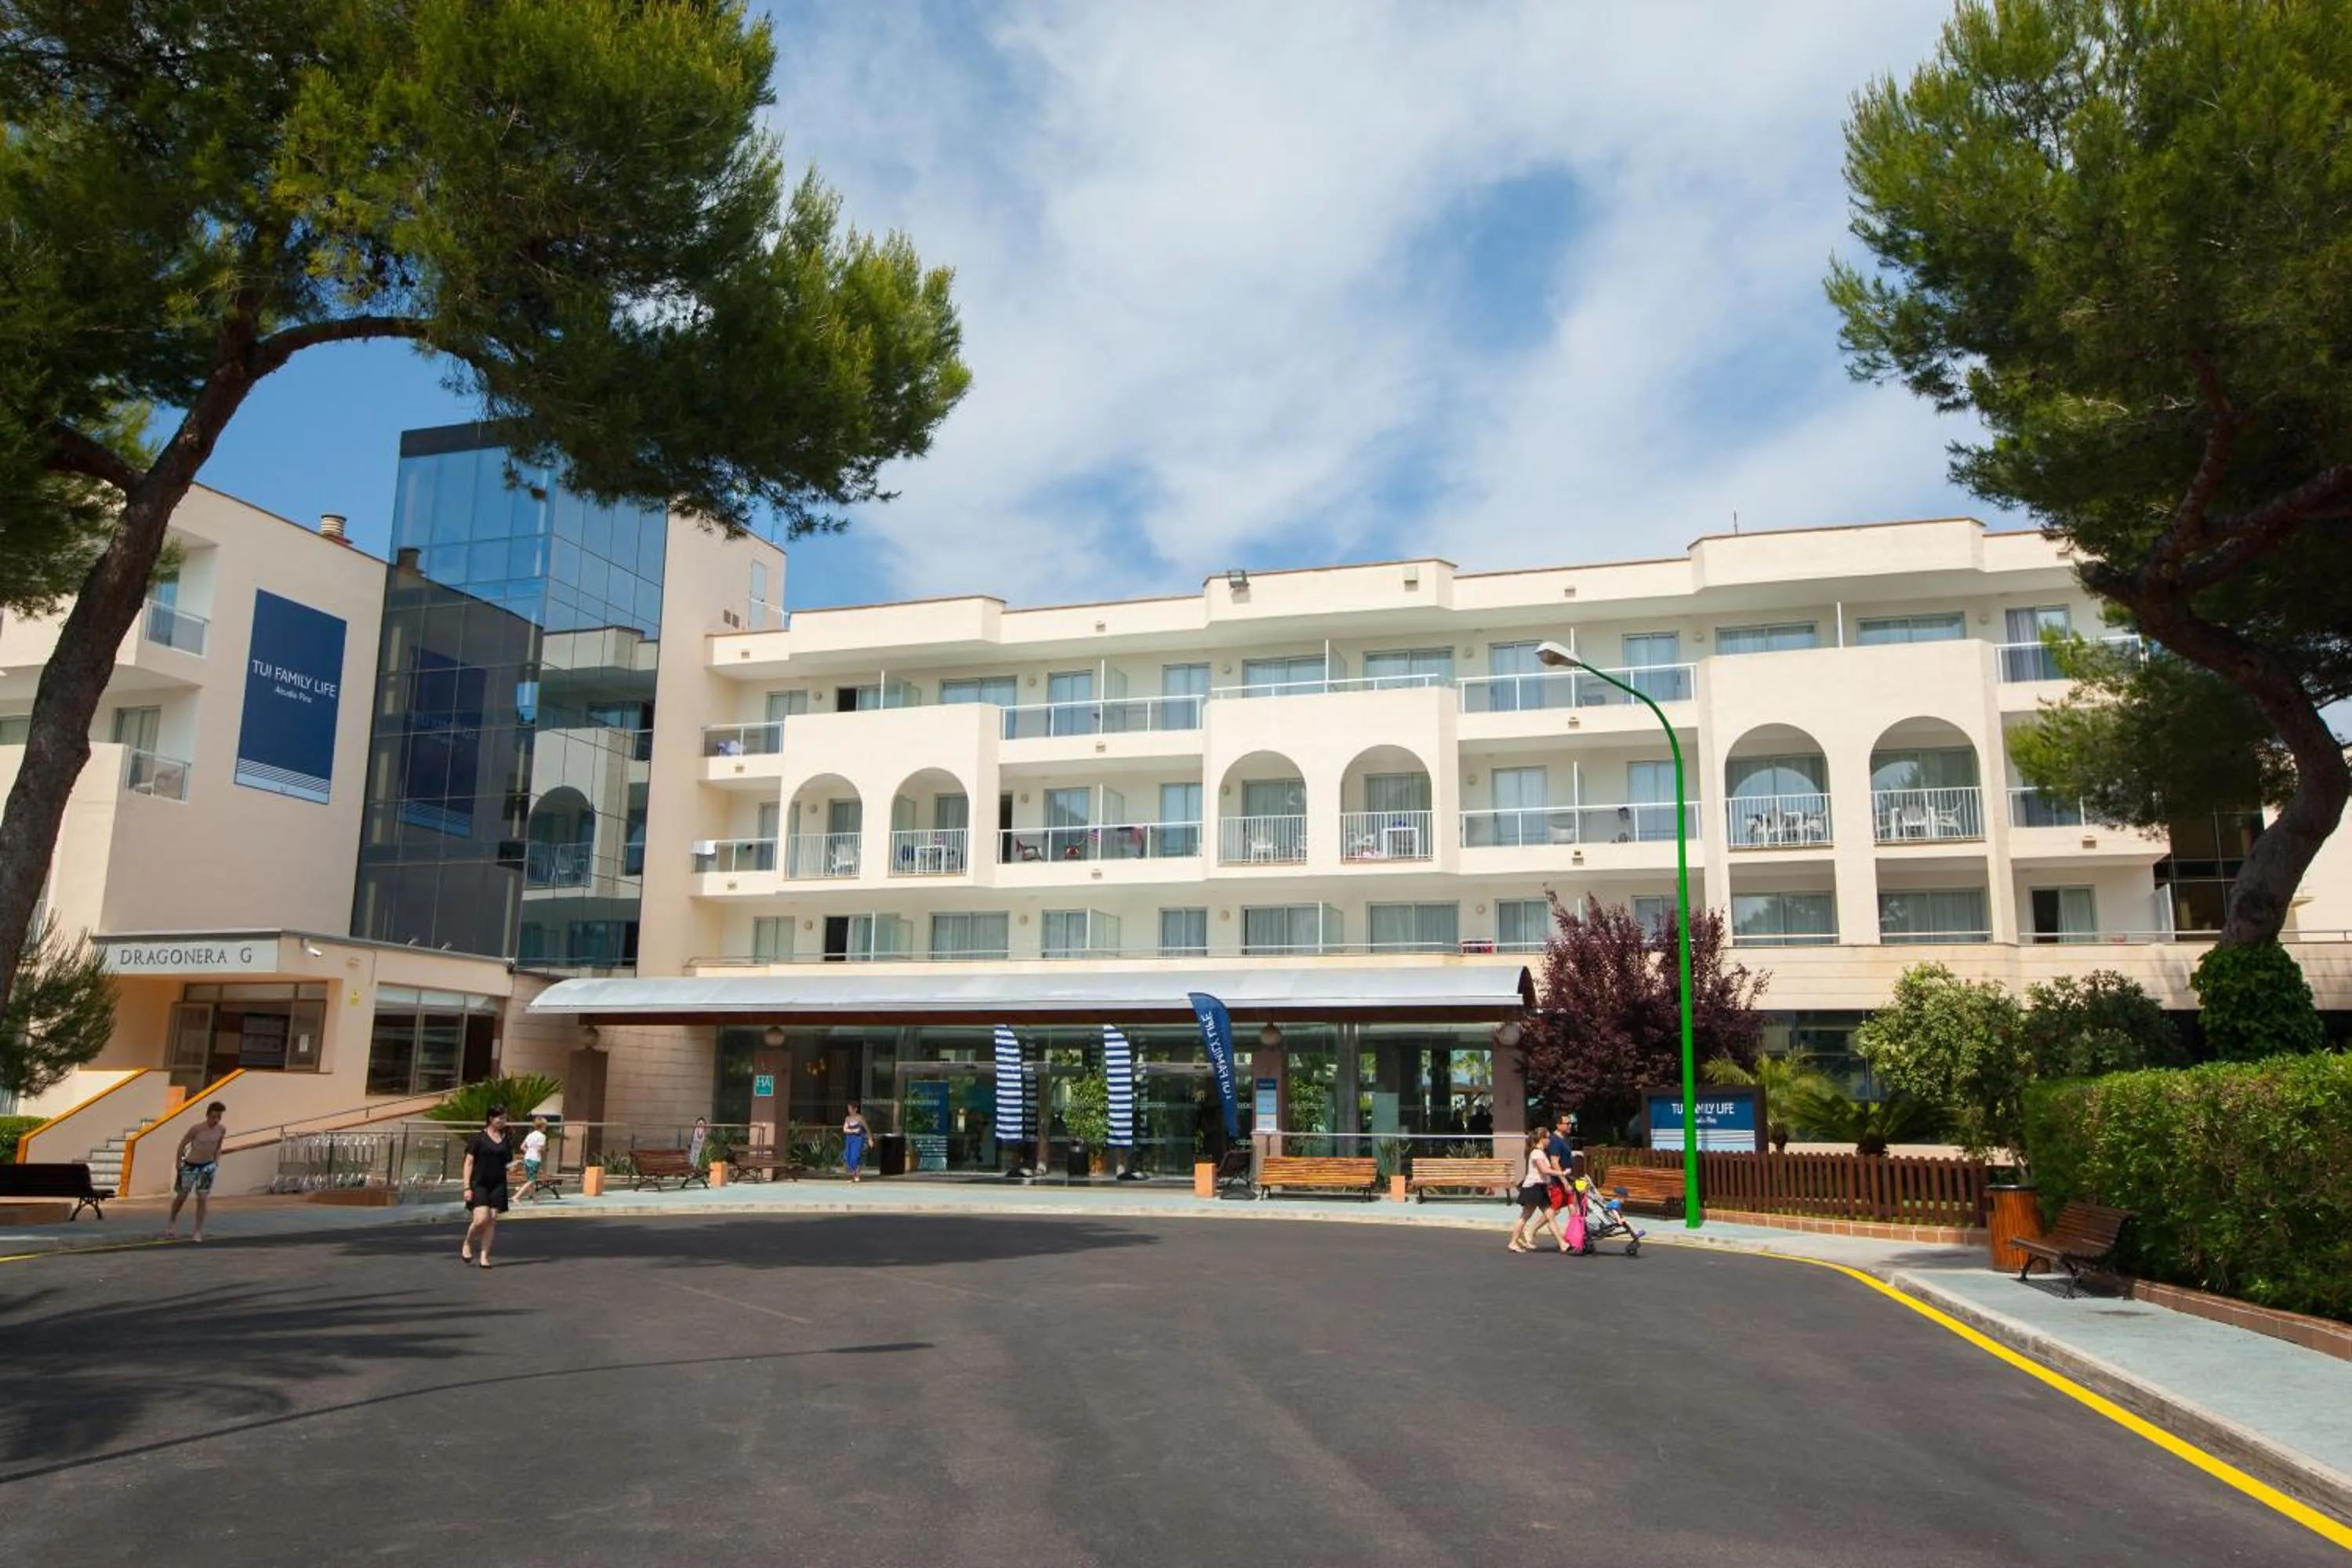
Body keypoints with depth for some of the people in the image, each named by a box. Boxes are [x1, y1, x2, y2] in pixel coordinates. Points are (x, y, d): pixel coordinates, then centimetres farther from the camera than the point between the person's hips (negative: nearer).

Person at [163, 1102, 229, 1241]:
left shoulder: (222, 1129, -7)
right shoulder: (197, 1129, -19)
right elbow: (182, 1144, -8)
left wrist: (216, 1163, 7)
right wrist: (179, 1163, -3)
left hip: (208, 1166, 2)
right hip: (191, 1165, -2)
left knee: (203, 1198, -2)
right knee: (182, 1195, 12)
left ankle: (198, 1232, 4)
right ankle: (172, 1221, 40)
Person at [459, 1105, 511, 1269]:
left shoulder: (505, 1139, 10)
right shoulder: (479, 1138, -4)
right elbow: (469, 1163, -5)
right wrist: (467, 1187, -10)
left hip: (498, 1185, 4)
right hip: (479, 1184, -4)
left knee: (492, 1221, 1)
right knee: (481, 1219, -14)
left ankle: (484, 1256, 8)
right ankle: (467, 1243, 14)